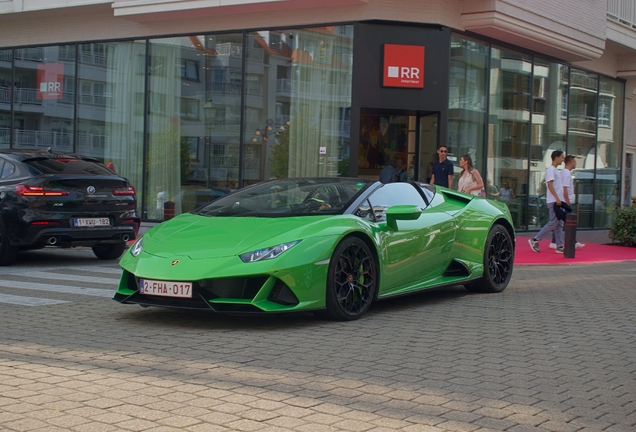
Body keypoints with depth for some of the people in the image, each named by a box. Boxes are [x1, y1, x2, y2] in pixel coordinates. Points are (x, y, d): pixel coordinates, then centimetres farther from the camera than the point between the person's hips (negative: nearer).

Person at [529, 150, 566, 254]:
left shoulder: (555, 170, 20)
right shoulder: (550, 169, -9)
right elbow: (550, 184, -18)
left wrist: (560, 199, 19)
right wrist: (557, 198, -23)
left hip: (558, 201, 10)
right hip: (553, 201, -10)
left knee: (559, 224, 6)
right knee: (553, 223, -10)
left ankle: (560, 246, 6)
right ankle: (535, 240, -5)